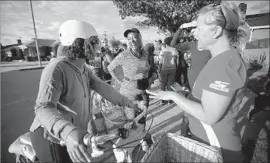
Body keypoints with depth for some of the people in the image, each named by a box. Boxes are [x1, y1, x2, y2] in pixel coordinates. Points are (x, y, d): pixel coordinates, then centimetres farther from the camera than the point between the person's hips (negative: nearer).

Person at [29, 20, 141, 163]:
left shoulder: (84, 68, 3)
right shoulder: (56, 68, -25)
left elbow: (101, 87, 1)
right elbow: (44, 107, -35)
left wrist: (124, 101, -2)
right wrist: (69, 132, -52)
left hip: (79, 132, 8)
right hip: (55, 137, -8)